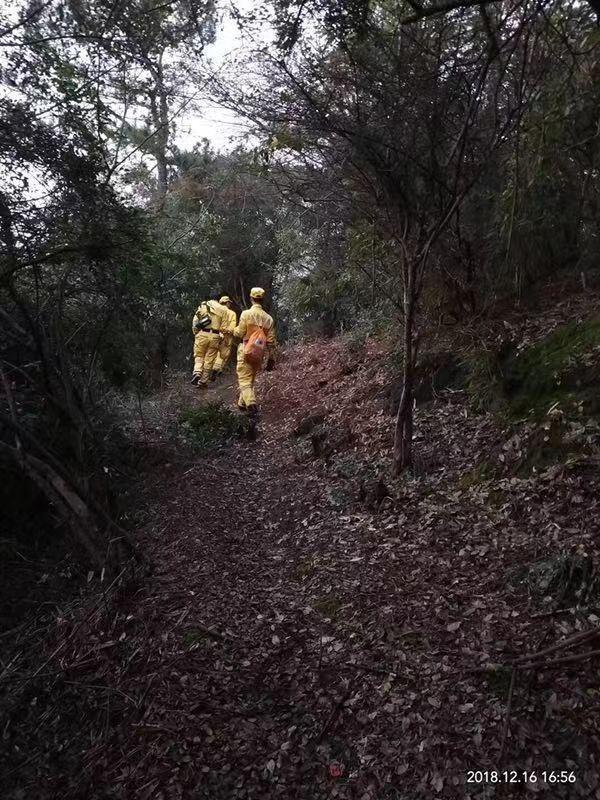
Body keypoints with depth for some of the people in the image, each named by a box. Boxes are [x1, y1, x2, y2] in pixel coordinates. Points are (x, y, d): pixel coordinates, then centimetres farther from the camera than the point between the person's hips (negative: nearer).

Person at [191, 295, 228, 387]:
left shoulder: (202, 306, 7)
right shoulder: (223, 309, 6)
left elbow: (195, 321, 3)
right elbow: (223, 327, 2)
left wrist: (195, 333, 12)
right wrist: (220, 338, 10)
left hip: (202, 334, 0)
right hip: (215, 336, 0)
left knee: (199, 356, 15)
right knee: (209, 359, 8)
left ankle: (197, 372, -9)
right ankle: (203, 381, 12)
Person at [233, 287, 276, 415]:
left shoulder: (246, 314, -10)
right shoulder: (268, 318, 2)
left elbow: (239, 334, -7)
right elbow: (271, 341, 3)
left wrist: (235, 331, 16)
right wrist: (271, 358, 10)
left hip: (246, 351, -4)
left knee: (244, 380, -2)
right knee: (251, 380, 19)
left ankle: (251, 404, -20)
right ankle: (242, 403, 29)